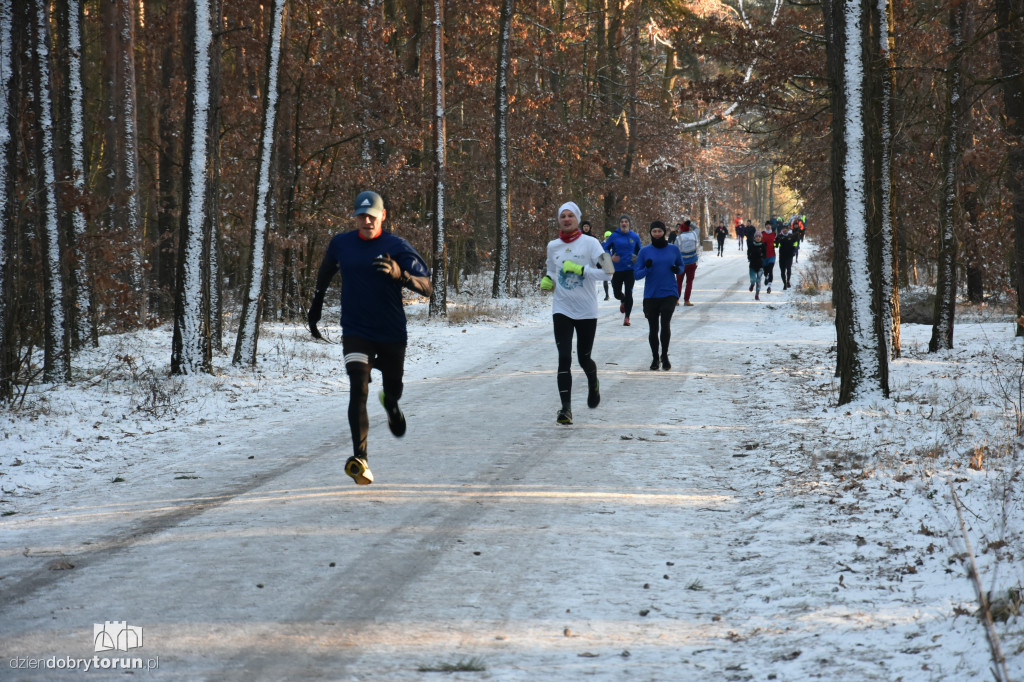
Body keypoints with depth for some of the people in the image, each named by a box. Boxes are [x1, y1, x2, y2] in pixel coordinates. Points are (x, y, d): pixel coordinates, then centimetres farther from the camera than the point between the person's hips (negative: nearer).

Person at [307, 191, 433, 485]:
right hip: (355, 332, 0)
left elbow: (426, 287, -17)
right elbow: (325, 270, 22)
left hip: (392, 334, 0)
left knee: (394, 389, 21)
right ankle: (360, 458, -29)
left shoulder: (397, 247, -10)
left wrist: (400, 274, -36)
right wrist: (316, 305, 25)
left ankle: (391, 404, 61)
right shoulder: (340, 244, -1)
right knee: (358, 391, -20)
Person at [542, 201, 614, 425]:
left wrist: (579, 269, -20)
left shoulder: (590, 243, -6)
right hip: (562, 310, 2)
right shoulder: (553, 246, 7)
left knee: (584, 358, 8)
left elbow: (606, 273, -12)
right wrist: (547, 281, 2)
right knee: (564, 358, -12)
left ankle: (593, 384, 43)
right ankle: (566, 408, -13)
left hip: (587, 311, -2)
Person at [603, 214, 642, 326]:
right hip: (617, 269, 1)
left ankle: (627, 318, 2)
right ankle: (623, 301, 47)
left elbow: (639, 251, 13)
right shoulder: (614, 236, -1)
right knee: (617, 293, 9)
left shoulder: (635, 237, 2)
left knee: (628, 293, -6)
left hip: (630, 269, -1)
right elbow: (605, 248, 3)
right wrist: (611, 257, -15)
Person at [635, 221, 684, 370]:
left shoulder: (673, 250, 3)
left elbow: (681, 265, 18)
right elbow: (636, 274, 0)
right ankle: (655, 358, 26)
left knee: (665, 324, -15)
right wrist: (647, 268, -21)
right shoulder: (645, 251, 0)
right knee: (653, 329, 6)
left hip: (669, 294, -1)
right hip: (650, 295, 1)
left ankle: (664, 355, 6)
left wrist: (677, 269, -6)